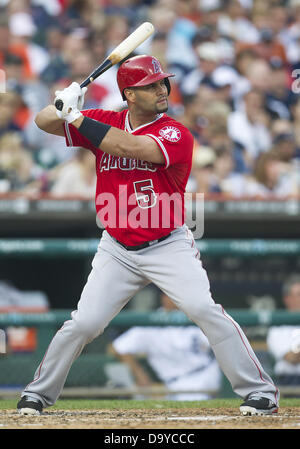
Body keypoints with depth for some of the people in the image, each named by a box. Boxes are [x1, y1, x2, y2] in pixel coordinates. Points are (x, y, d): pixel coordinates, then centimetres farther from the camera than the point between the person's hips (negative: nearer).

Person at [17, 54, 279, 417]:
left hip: (169, 247, -3)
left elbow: (130, 146, -29)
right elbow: (44, 121, 2)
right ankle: (38, 393, 17)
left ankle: (260, 391, -12)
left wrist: (77, 118, -23)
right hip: (117, 250, 3)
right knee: (83, 323, -3)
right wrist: (64, 105, -21)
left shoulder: (175, 134, -12)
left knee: (204, 309, -19)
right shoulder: (105, 122, 1)